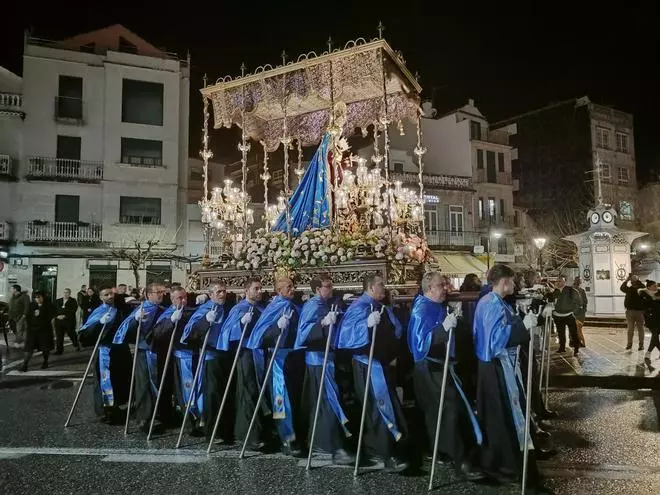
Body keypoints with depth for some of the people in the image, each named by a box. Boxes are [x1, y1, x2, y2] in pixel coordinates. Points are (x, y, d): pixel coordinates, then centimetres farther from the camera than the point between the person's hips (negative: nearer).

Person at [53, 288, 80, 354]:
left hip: (69, 321, -4)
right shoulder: (58, 301, 14)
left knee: (72, 334, 6)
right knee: (59, 336, 0)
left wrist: (65, 316, -19)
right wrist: (57, 316, -7)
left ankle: (77, 345, 29)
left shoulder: (73, 301, 0)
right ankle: (59, 350, 5)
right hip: (58, 321, 4)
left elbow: (72, 311, -10)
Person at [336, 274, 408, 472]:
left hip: (381, 363, 8)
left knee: (379, 407, 14)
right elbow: (346, 333, -26)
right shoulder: (358, 308, -14)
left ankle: (374, 450, 26)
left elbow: (396, 331, 17)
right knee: (379, 408, -8)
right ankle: (386, 454, -3)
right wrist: (367, 324, -36)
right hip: (367, 365, -8)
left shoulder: (382, 308, 11)